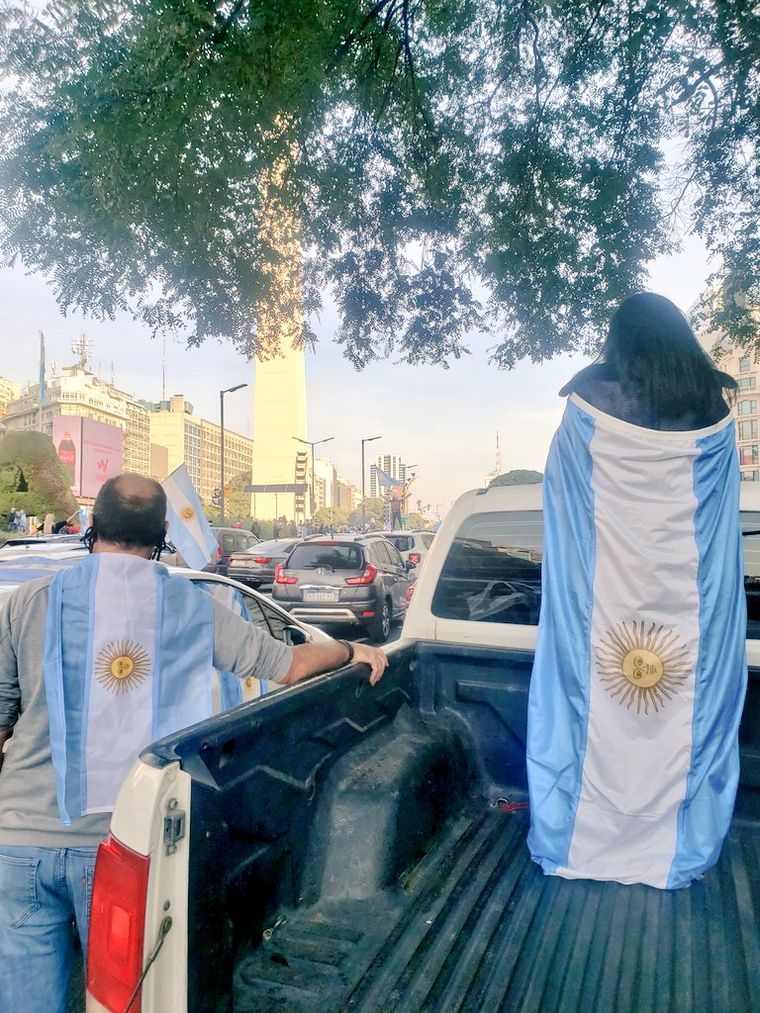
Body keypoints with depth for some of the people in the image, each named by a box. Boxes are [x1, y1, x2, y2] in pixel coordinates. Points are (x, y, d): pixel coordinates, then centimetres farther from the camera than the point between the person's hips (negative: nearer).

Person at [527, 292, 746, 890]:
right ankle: (678, 848, 28)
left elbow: (562, 480, 8)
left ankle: (579, 840, 24)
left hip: (604, 592, -2)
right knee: (683, 712, 12)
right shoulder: (713, 406, 0)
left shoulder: (590, 398, -6)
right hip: (683, 600, 2)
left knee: (596, 709, 9)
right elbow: (719, 509, 12)